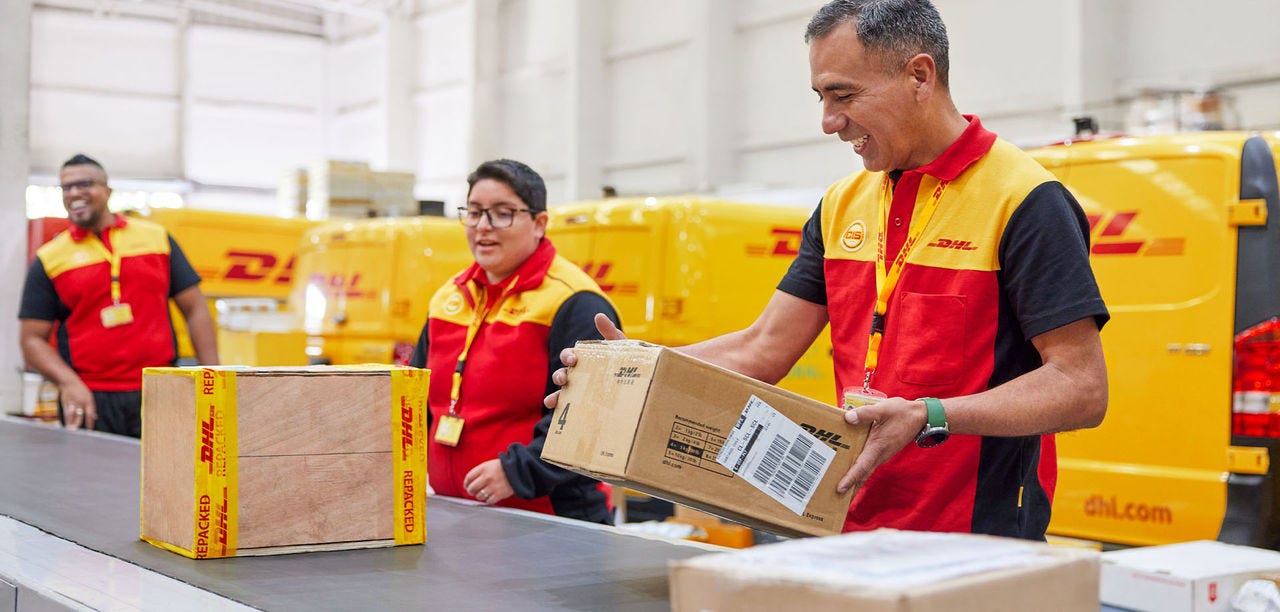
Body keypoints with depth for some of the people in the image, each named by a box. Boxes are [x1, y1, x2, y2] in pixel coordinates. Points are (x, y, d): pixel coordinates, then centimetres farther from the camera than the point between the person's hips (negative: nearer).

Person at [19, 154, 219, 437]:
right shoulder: (49, 259, 6)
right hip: (90, 403, -1)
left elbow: (195, 309, 10)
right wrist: (70, 382, -14)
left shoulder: (156, 237, 9)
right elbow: (32, 339, 5)